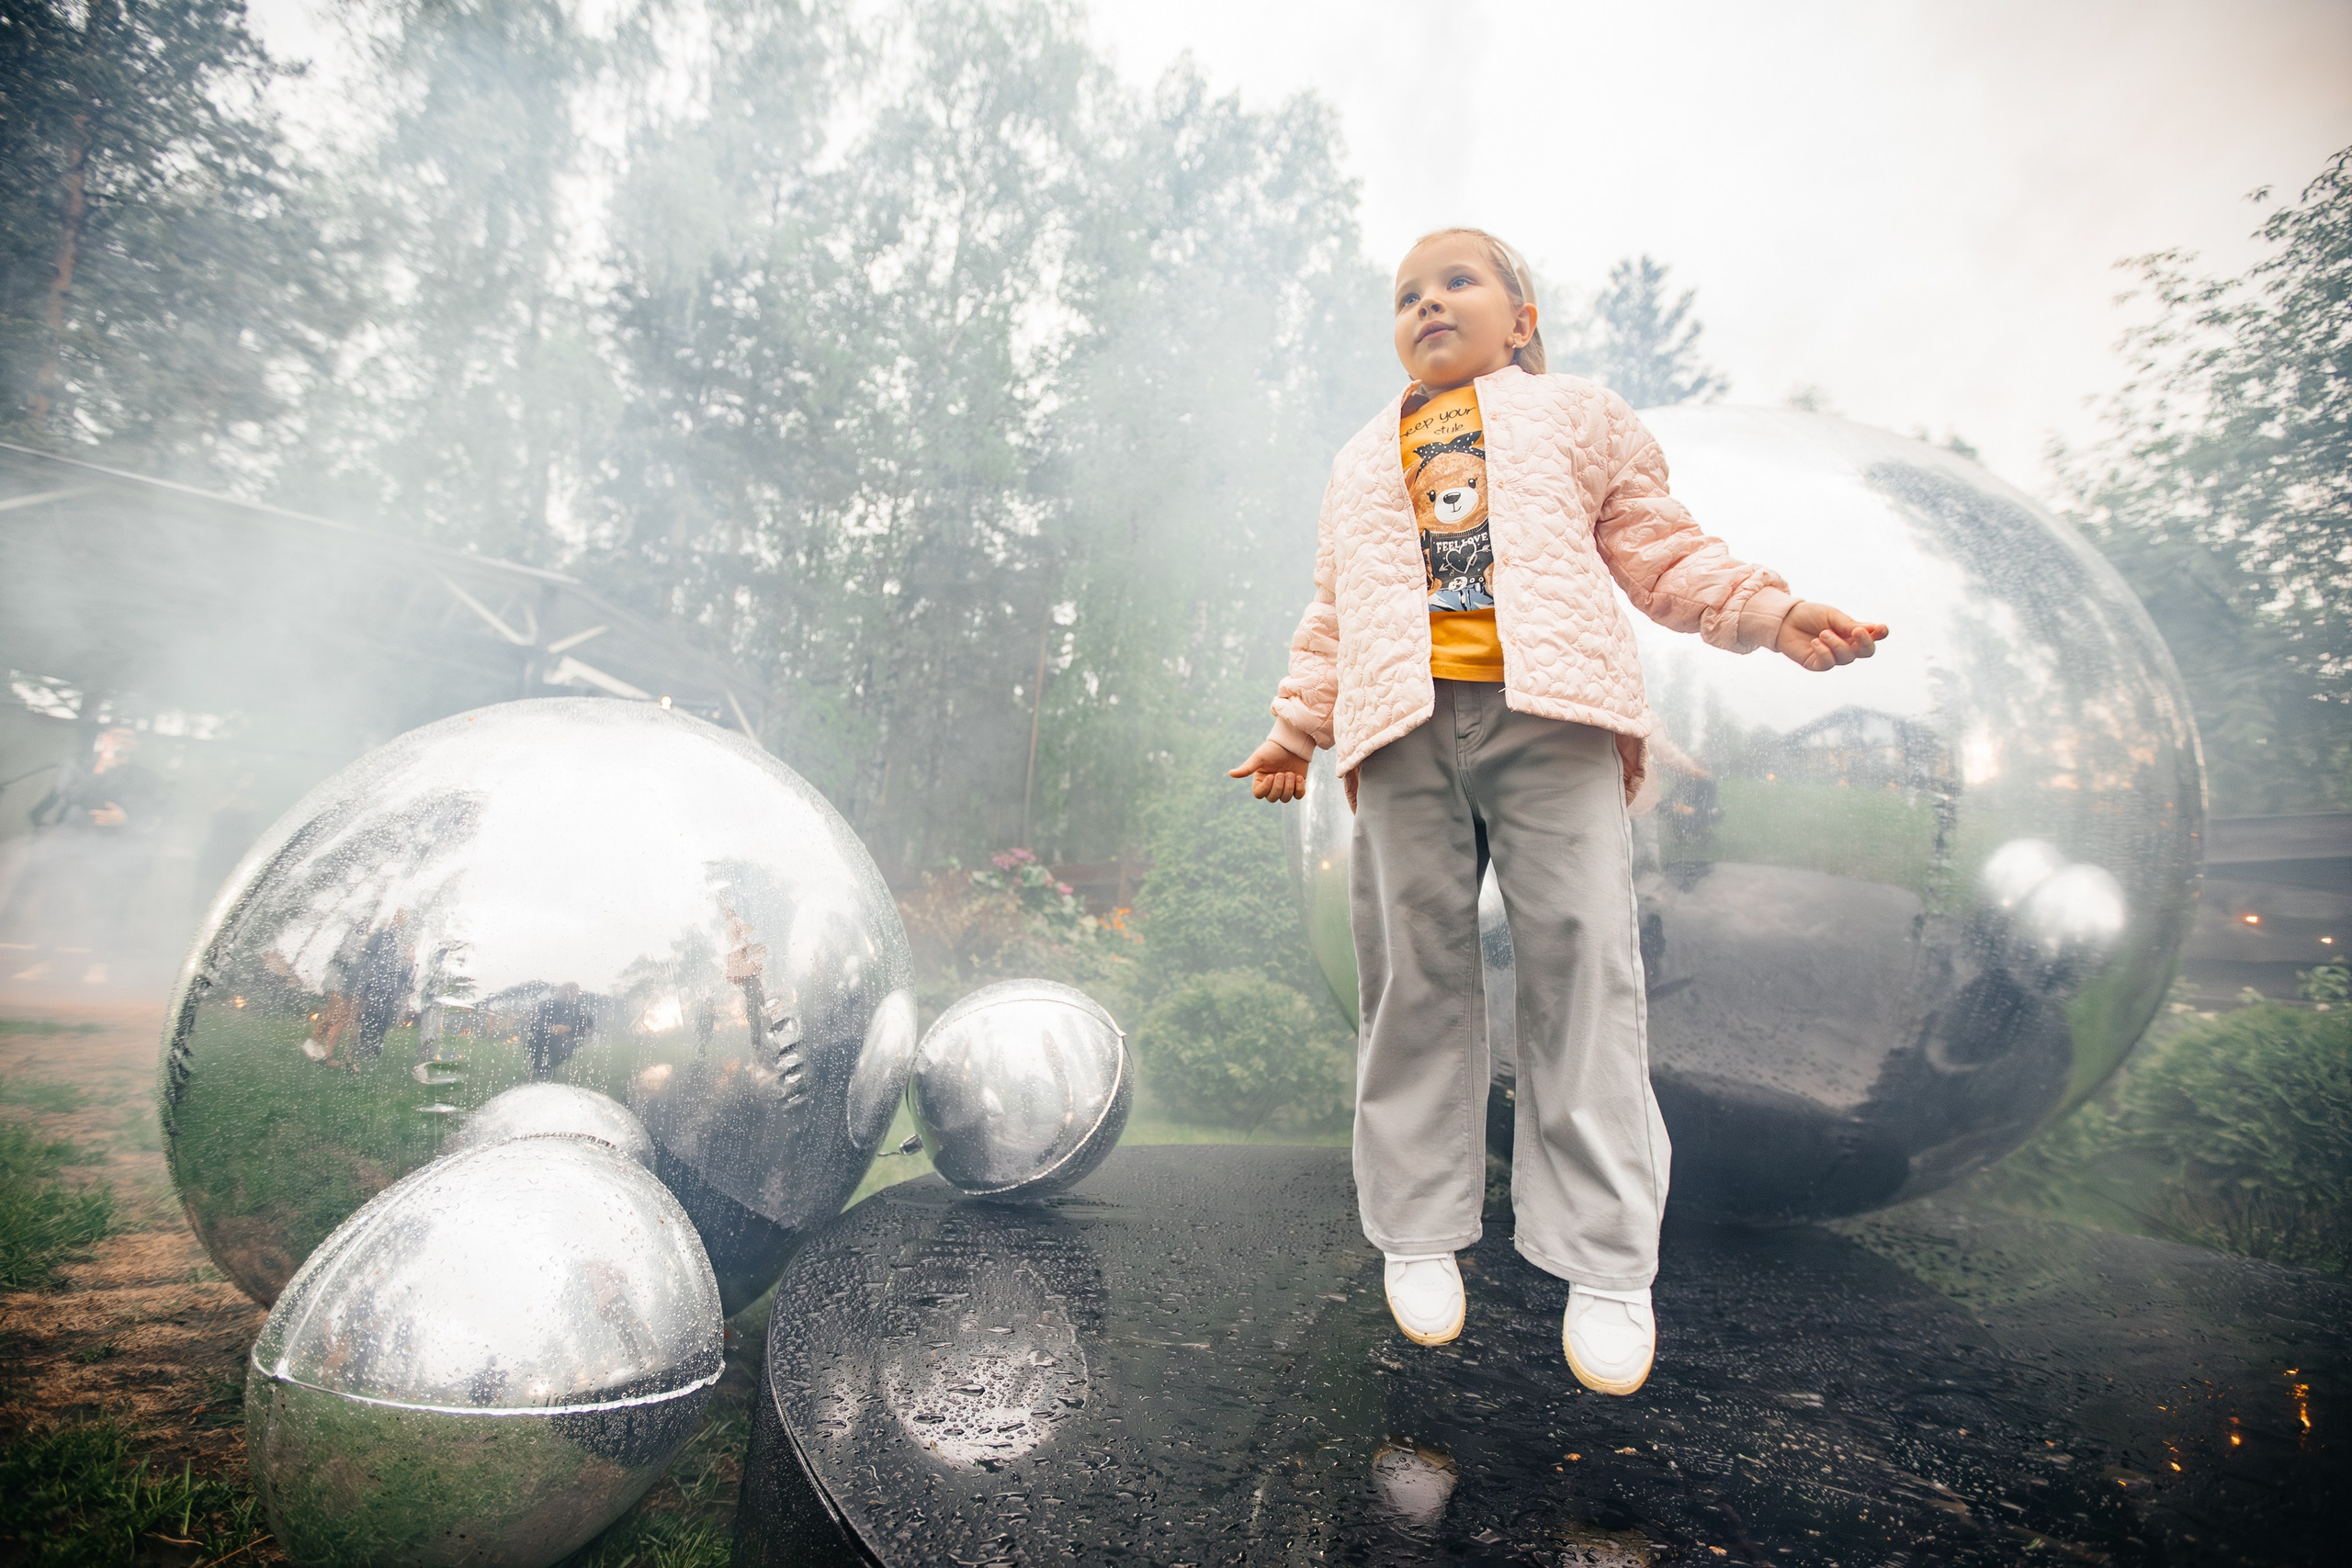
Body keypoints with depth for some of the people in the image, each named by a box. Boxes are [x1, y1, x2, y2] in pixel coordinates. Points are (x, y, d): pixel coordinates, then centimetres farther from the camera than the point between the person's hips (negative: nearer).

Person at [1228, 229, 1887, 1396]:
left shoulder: (1575, 413, 22)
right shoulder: (1361, 461, 29)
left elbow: (1661, 550, 15)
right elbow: (1332, 614, 25)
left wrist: (1769, 611, 0)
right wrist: (1298, 727, 17)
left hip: (1548, 712, -2)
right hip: (1405, 727, 3)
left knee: (1579, 960, -7)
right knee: (1417, 970, 0)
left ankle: (1605, 1260, 4)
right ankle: (1419, 1228, 13)